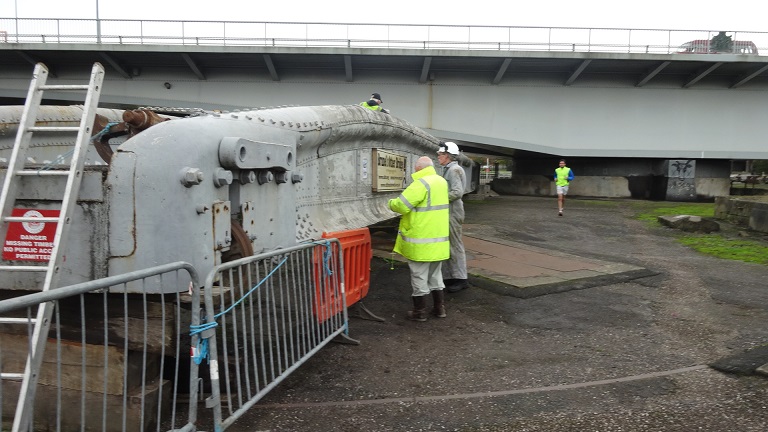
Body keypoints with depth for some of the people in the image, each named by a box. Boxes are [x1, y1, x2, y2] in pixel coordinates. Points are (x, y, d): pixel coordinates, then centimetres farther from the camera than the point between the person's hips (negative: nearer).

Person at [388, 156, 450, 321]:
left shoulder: (421, 183, -19)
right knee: (435, 274, 19)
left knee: (419, 276, 3)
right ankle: (439, 308, 24)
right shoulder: (441, 181, 10)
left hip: (421, 240, -8)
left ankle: (420, 311, 11)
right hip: (438, 237, 8)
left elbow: (401, 205, -21)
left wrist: (391, 203, -2)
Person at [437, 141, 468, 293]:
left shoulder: (454, 170, -14)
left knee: (455, 246, -3)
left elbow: (457, 192, -24)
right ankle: (448, 277, 20)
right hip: (446, 213, 10)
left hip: (452, 213, -10)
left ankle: (460, 279, 6)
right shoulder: (448, 170, 16)